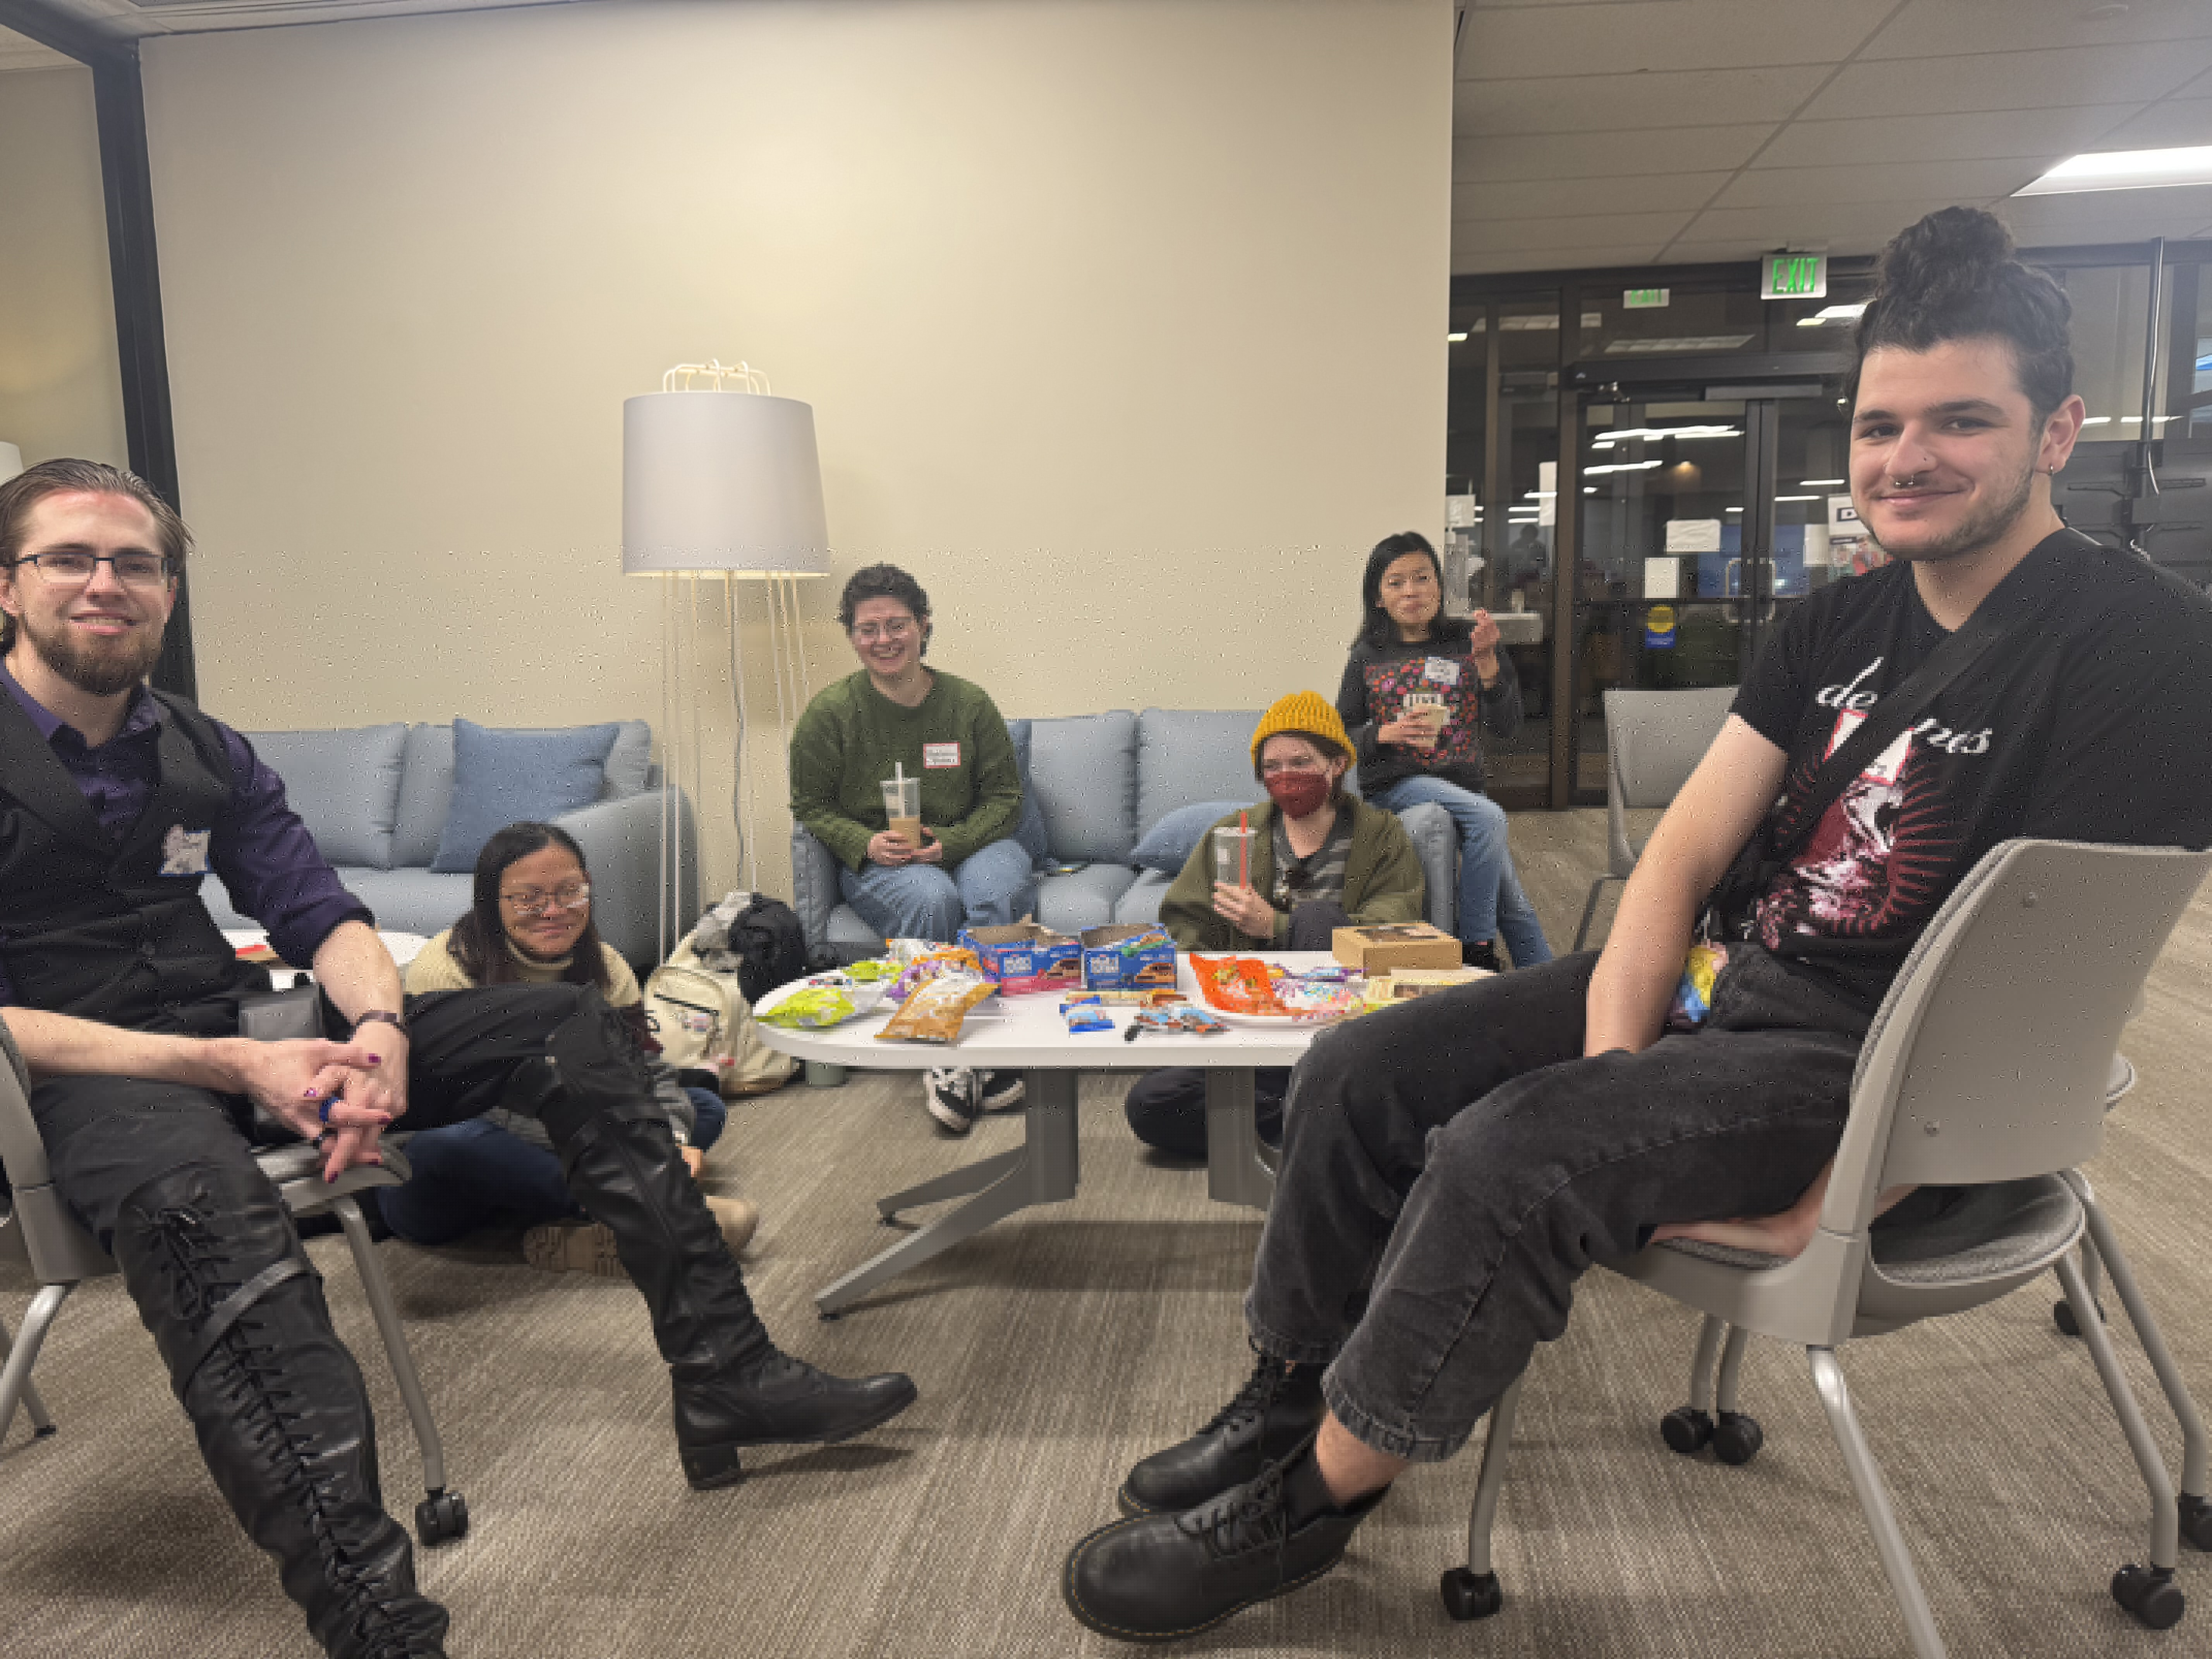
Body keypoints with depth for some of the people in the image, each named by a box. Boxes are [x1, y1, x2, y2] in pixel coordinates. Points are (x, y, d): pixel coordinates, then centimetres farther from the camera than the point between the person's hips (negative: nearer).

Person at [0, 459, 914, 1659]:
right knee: (198, 1202, -43)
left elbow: (324, 919, 7)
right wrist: (231, 1067, -25)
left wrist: (379, 1030, -17)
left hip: (240, 1032, 7)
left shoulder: (204, 754, 11)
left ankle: (723, 1377, -5)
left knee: (569, 1024, -6)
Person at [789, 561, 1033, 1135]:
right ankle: (945, 1057, -30)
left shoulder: (968, 702, 2)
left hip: (970, 845, 1)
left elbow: (1004, 797, 5)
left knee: (994, 893, -35)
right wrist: (866, 845, -15)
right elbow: (811, 806, 5)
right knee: (932, 898, -36)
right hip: (875, 860, -1)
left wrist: (951, 844, -13)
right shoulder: (830, 710, -1)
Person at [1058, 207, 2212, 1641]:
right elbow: (1688, 848, 2)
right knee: (1359, 1076, 0)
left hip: (1880, 1074, -7)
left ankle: (1314, 1496, -6)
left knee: (1510, 1157, -29)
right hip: (1723, 981, 8)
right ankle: (1292, 1396, 17)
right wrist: (1609, 1065, -12)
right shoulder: (1843, 622, 7)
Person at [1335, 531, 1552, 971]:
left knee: (1515, 903, -3)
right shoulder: (1368, 656, 4)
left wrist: (1487, 660, -13)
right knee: (1489, 816, -30)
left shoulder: (1466, 640, 5)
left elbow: (1507, 725, -1)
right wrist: (1388, 733, -14)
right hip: (1395, 783, -3)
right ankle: (1476, 950, -22)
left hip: (1462, 781, 3)